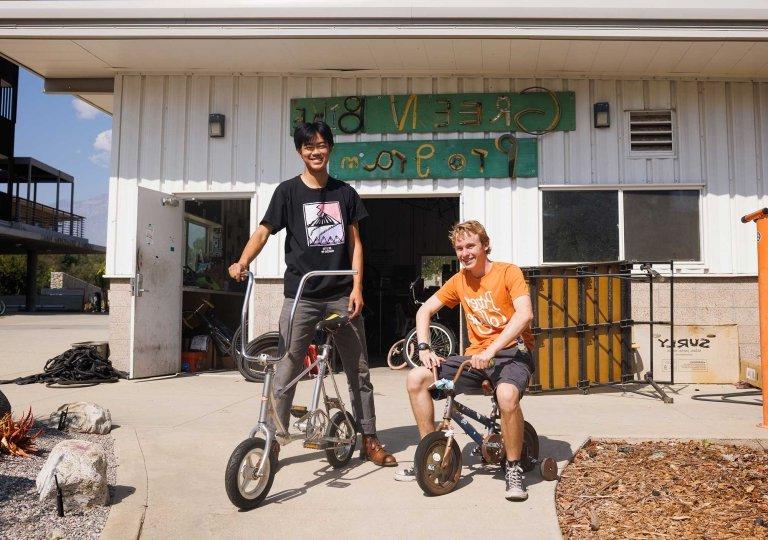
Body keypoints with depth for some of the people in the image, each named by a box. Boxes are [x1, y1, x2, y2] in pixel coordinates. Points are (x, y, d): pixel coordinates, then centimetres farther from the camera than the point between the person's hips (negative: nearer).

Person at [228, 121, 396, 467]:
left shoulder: (344, 193, 9)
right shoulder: (288, 191, 2)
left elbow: (354, 243, 9)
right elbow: (263, 231, -5)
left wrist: (356, 287, -1)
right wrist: (242, 262, -23)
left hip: (341, 294, 3)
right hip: (301, 295, -2)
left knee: (359, 370, 8)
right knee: (287, 369, -2)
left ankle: (369, 439, 20)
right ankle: (272, 441, 9)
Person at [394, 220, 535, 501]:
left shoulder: (507, 272, -8)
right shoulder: (458, 281, 9)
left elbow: (524, 314, -23)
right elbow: (424, 310, 12)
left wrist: (490, 351, -30)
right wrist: (424, 348, -5)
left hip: (511, 351, -6)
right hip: (475, 354, 6)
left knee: (507, 394, -39)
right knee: (417, 378, -10)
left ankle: (513, 467, -15)